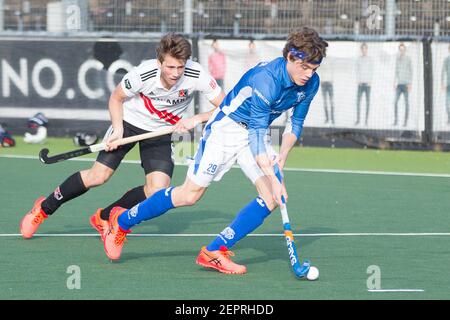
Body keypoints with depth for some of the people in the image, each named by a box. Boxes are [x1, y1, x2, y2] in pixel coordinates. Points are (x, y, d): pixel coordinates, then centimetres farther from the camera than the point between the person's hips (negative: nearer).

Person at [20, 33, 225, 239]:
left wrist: (196, 119, -33)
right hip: (129, 122, -2)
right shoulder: (143, 74, -29)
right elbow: (116, 98, -8)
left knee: (157, 190, -16)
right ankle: (45, 207, 14)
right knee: (97, 176, -9)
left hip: (161, 132, 2)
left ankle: (104, 218, 8)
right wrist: (118, 128, -20)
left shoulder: (197, 75, -28)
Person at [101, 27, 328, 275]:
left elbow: (296, 123, 6)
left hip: (257, 132, 7)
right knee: (190, 194, -4)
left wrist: (282, 157, -11)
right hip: (227, 127, -7)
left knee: (272, 198, -12)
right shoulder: (265, 79, -33)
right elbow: (256, 134, -31)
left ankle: (214, 252, -7)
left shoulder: (311, 83, -9)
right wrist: (273, 179, -36)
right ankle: (122, 221, 15)